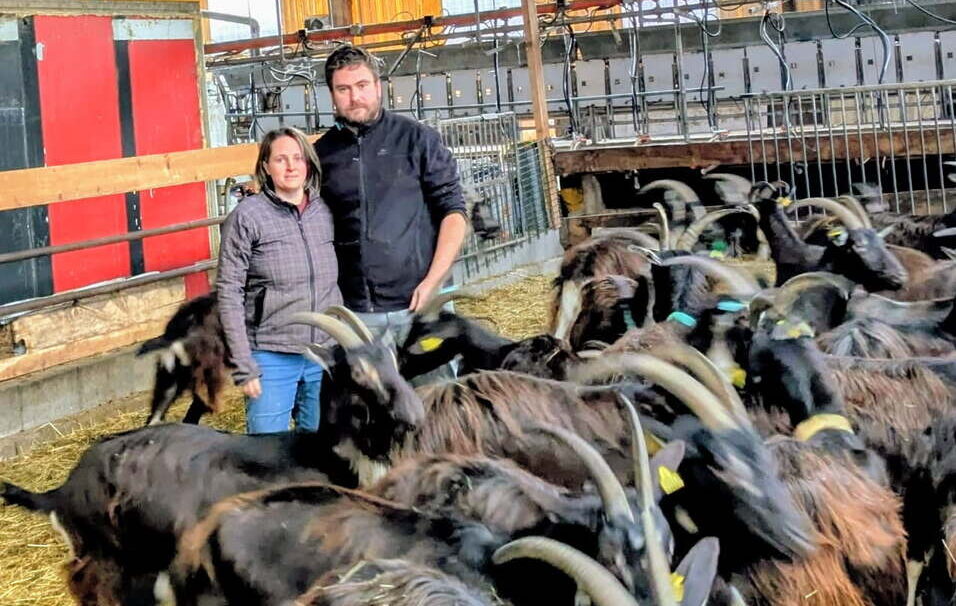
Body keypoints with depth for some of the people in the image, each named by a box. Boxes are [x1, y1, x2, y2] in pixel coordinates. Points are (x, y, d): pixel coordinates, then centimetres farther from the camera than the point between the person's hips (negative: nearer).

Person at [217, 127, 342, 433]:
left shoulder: (326, 212, 6)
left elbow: (339, 281, 12)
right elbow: (229, 293, -7)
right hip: (271, 358, -4)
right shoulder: (247, 216, -6)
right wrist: (244, 366, -10)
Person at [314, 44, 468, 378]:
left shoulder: (417, 138, 1)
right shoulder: (322, 153, 9)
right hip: (354, 311, 2)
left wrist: (433, 281, -10)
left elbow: (453, 211, -1)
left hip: (417, 303, -2)